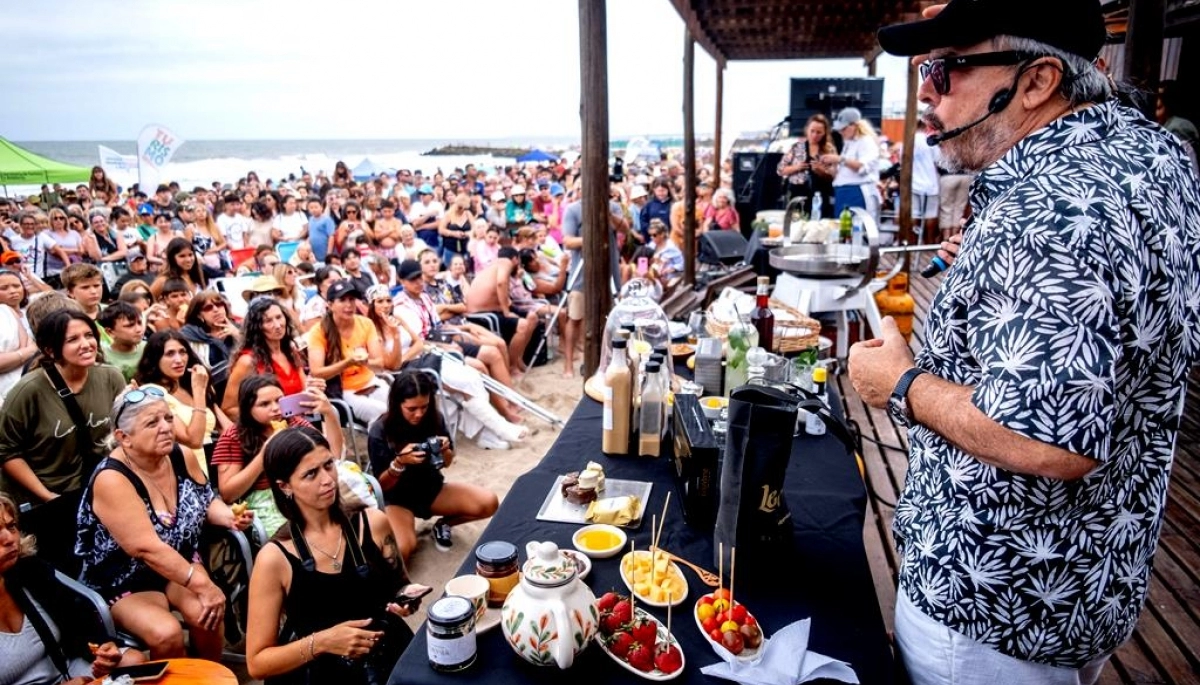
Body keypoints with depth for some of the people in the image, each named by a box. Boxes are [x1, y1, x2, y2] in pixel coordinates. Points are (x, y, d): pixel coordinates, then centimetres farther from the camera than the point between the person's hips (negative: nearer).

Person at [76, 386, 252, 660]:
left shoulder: (182, 457, -5)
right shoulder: (111, 480, -24)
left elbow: (207, 501, 12)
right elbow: (148, 549, -29)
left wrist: (229, 517, -11)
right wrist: (203, 585, -31)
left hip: (180, 564, 4)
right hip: (123, 582, -4)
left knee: (206, 614, -23)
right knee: (167, 633, -28)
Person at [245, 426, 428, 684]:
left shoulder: (372, 522, -3)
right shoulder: (275, 559, -9)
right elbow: (257, 663, -3)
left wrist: (406, 597, -7)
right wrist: (321, 642, -16)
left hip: (392, 661, 3)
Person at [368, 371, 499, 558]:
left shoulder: (434, 418, -10)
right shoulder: (379, 432, -19)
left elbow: (446, 464, 4)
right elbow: (382, 485, -13)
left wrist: (445, 451, -20)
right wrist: (399, 462, -33)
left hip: (432, 488, 4)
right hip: (397, 498, -4)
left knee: (489, 503, -17)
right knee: (401, 550, -32)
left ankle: (443, 523, 12)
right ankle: (408, 526, 6)